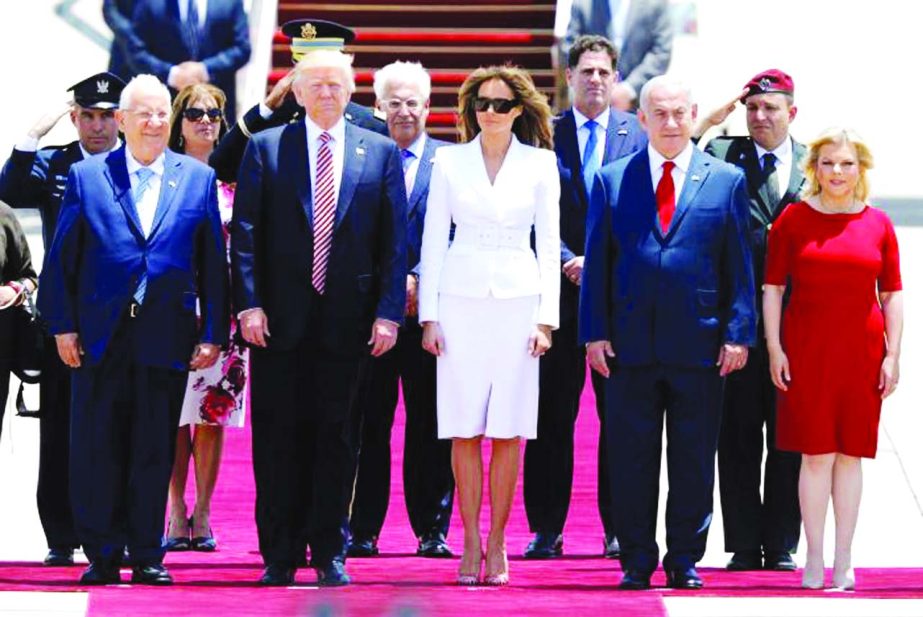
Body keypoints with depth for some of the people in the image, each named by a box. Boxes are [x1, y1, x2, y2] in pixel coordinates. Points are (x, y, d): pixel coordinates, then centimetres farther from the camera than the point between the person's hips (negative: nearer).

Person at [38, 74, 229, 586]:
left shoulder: (198, 179, 7)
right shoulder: (86, 177, 5)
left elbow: (213, 262, 7)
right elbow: (62, 257, 5)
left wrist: (213, 333, 1)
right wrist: (63, 325, -2)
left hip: (167, 339, 0)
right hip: (102, 334, 0)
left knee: (155, 450, 4)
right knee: (97, 448, 2)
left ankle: (147, 556, 12)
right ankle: (102, 556, 10)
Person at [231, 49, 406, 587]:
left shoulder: (380, 153, 6)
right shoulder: (266, 149, 4)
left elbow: (395, 239, 4)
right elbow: (246, 233, 1)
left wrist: (388, 312, -5)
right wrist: (249, 304, -8)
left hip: (347, 320, 0)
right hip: (280, 319, 0)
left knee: (335, 436, 5)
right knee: (279, 437, 3)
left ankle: (330, 552, 11)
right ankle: (280, 555, 8)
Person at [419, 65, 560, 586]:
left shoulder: (540, 163, 5)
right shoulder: (450, 161, 7)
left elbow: (548, 243, 5)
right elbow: (434, 240, 7)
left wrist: (546, 318, -2)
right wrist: (429, 315, 0)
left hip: (517, 300, 0)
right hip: (462, 301, 0)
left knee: (508, 430, -1)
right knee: (465, 430, -1)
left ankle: (497, 544, 7)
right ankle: (472, 544, 4)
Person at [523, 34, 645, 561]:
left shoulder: (637, 136, 6)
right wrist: (567, 262, -11)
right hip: (561, 286, 0)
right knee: (552, 414, 1)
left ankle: (620, 529, 7)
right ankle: (546, 528, 7)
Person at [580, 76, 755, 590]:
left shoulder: (727, 180, 7)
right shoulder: (612, 180, 8)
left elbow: (739, 265, 5)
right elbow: (598, 262, 7)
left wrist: (738, 333, -3)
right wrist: (595, 333, 0)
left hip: (700, 346, 0)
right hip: (630, 346, 1)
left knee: (694, 461, 3)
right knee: (632, 460, 3)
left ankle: (685, 560, 12)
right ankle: (637, 561, 11)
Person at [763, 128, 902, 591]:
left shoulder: (877, 224, 5)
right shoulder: (793, 219, 1)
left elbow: (892, 295, 7)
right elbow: (773, 288, 2)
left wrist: (892, 355, 0)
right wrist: (774, 348, -4)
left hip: (861, 350, 2)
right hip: (807, 348, -1)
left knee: (850, 453, 5)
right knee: (816, 452, -1)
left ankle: (844, 560, 10)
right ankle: (814, 560, 4)